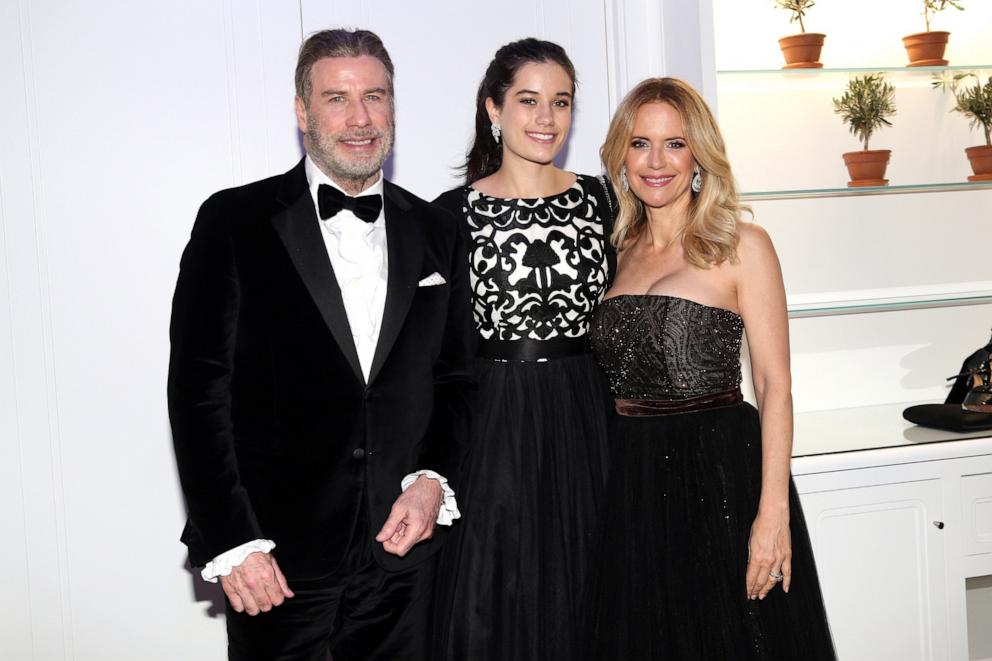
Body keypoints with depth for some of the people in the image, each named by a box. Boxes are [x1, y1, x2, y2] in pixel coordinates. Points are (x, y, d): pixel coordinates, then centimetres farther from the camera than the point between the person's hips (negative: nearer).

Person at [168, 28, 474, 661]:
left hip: (403, 551, 3)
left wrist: (434, 479, -3)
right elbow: (199, 388, -6)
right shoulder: (235, 222, -3)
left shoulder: (437, 233, 8)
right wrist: (231, 541, -11)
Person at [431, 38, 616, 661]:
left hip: (584, 422, 2)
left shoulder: (598, 199, 6)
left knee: (581, 597, 11)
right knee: (493, 599, 5)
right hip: (491, 425, -2)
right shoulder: (456, 211, -2)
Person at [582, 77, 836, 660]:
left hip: (721, 472, -4)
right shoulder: (618, 250, 11)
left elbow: (775, 384, -9)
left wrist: (774, 512, -17)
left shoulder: (741, 246, -4)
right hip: (631, 480, 5)